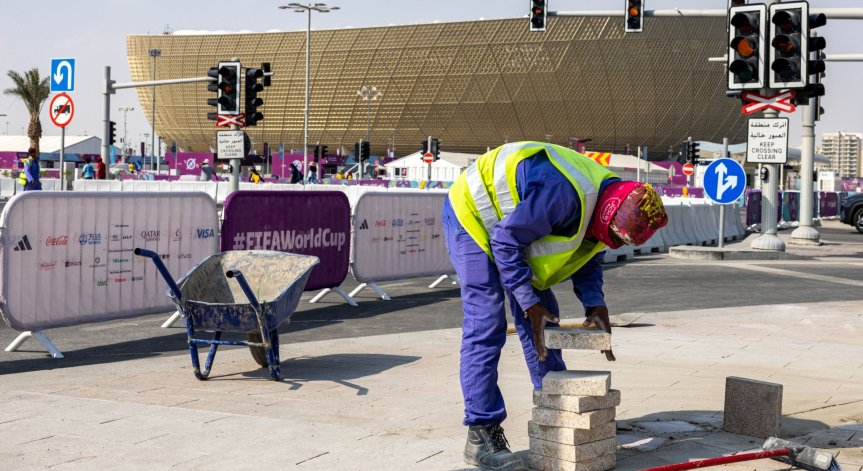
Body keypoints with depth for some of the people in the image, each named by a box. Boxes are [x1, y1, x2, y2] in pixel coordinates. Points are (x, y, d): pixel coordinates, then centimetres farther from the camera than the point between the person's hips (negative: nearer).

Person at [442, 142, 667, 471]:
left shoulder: (602, 201, -7)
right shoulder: (563, 195, -37)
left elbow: (586, 256, 8)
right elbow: (506, 243, -29)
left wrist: (595, 304, -8)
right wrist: (529, 303, -26)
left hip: (514, 225, 9)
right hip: (473, 215, -9)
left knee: (543, 323, 8)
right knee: (485, 326, -16)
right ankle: (481, 435, -14)